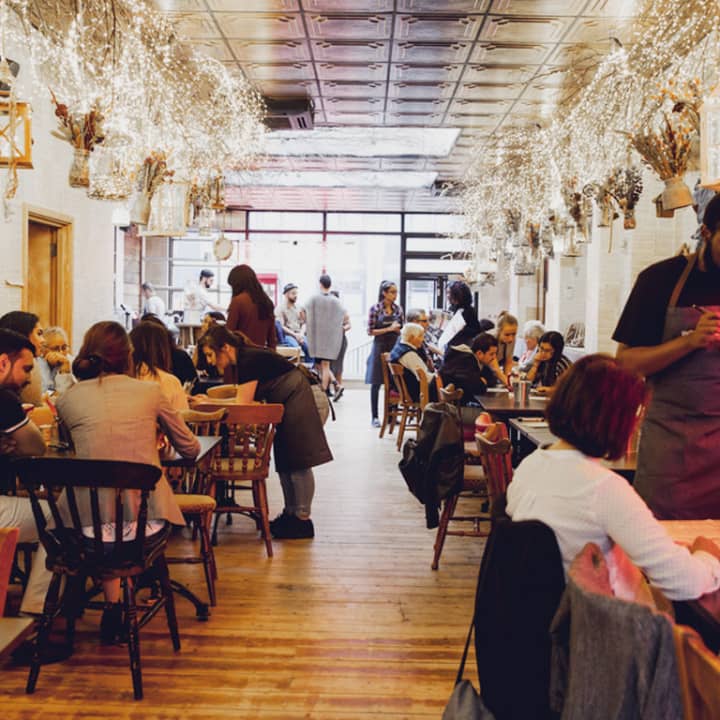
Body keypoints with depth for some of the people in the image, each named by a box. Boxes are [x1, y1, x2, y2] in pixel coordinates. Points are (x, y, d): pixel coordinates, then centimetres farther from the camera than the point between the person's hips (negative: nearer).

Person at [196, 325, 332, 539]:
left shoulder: (249, 360, -23)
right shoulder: (239, 360, 5)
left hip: (300, 400, -10)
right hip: (287, 405, 10)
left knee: (298, 463, -5)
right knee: (284, 462, 14)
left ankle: (303, 520, 3)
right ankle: (290, 514, 25)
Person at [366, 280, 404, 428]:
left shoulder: (398, 309, 7)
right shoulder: (375, 309, -5)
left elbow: (402, 329, 14)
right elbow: (370, 331, -7)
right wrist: (389, 329, -12)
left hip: (395, 347, 4)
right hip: (380, 347, -4)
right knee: (376, 384, 1)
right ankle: (375, 417, 6)